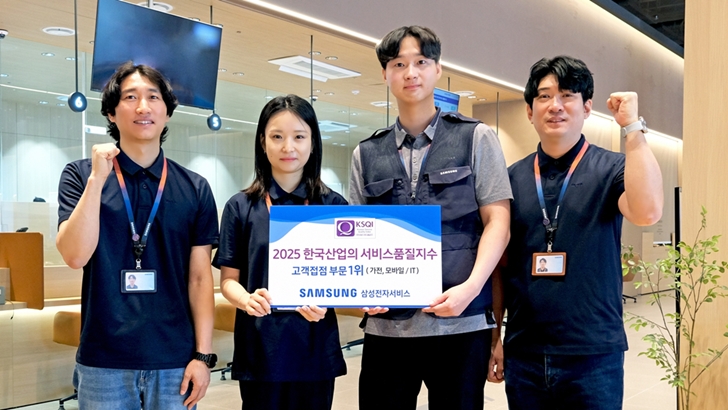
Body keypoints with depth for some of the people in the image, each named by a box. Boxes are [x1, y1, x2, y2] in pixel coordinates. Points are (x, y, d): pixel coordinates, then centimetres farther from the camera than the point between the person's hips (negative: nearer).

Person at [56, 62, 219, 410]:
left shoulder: (195, 189, 2)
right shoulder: (81, 175, 0)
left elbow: (200, 277, 2)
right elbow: (75, 256, -12)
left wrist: (203, 355, -2)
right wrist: (97, 178, -16)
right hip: (103, 361, -1)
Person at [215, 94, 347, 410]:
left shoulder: (334, 206, 2)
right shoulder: (241, 206, 0)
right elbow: (228, 278, 1)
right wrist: (246, 299, -20)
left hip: (315, 347, 1)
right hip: (260, 348, 0)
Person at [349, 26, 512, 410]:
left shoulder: (476, 138, 6)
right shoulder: (366, 154, 12)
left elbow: (497, 222, 0)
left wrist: (471, 287, -14)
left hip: (460, 321, -2)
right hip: (386, 324, 2)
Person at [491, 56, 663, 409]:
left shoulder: (612, 169, -2)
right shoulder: (512, 178, 5)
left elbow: (646, 212, -24)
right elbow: (501, 265, 9)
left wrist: (632, 126, -18)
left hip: (593, 354, -2)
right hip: (523, 354, 3)